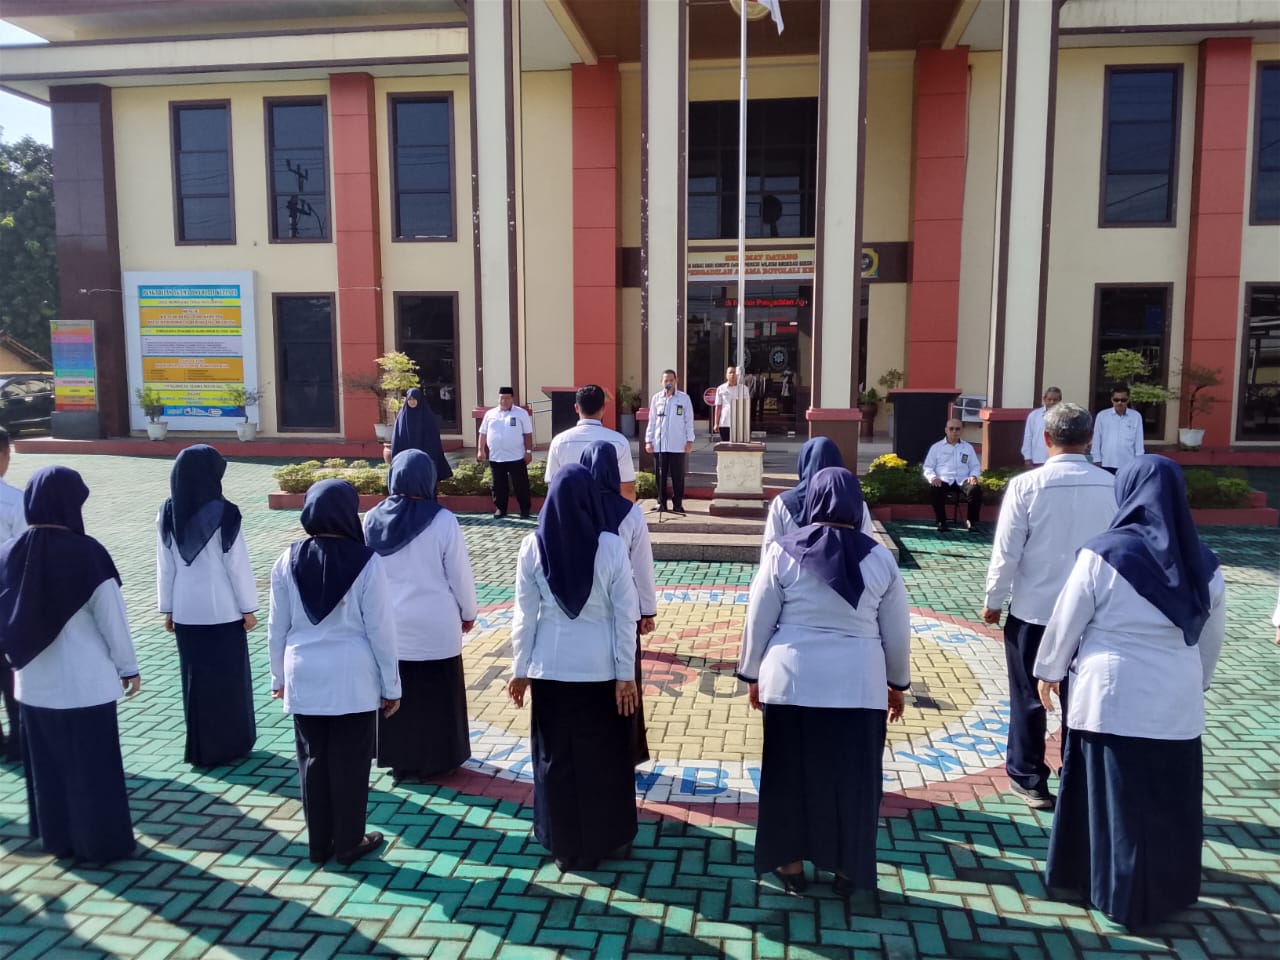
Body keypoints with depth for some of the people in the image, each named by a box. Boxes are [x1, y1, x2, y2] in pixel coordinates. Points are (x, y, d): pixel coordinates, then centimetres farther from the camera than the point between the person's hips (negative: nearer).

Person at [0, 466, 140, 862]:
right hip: (86, 680, -5)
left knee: (47, 763, 18)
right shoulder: (86, 553, -19)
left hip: (34, 681, 5)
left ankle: (57, 839, 31)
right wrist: (128, 667, -1)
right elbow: (112, 616, -13)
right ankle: (102, 843, 18)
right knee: (93, 764, 8)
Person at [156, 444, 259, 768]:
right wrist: (249, 608, -4)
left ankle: (199, 747, 20)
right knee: (229, 677, 9)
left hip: (186, 612, 4)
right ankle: (230, 745, 18)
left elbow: (164, 567, 5)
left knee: (195, 678, 13)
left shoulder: (167, 515, -1)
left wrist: (167, 609, 14)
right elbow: (238, 565, -12)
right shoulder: (223, 514, -15)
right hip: (224, 610, -4)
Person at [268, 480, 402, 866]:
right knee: (349, 761, 9)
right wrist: (391, 685, -1)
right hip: (353, 677, -3)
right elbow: (381, 628, -10)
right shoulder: (364, 561, -13)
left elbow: (277, 627, 4)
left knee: (312, 759, 14)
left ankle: (319, 843, 26)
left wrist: (279, 676, 18)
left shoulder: (288, 561, -3)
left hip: (304, 675, 3)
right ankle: (348, 843, 20)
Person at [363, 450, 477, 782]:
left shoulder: (372, 519, -5)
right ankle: (435, 760, 21)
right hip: (434, 624, -3)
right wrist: (468, 612, 6)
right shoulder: (442, 521, -16)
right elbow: (460, 573, -10)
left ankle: (399, 759, 26)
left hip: (388, 623, 3)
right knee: (435, 694, 10)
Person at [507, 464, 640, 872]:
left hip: (550, 667, 1)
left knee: (556, 756, 14)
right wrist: (626, 674, -2)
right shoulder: (611, 546, -12)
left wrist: (519, 669, 6)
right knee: (605, 755, 15)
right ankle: (610, 839, 29)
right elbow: (625, 615, -9)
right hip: (601, 667, -1)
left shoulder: (533, 547, -9)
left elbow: (525, 614, -4)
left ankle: (566, 846, 25)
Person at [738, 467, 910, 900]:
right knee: (852, 777, 14)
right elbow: (897, 631, 5)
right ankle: (847, 871, 25)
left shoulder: (783, 552, -6)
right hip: (858, 684, 1)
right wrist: (898, 683, 18)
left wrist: (752, 674, 11)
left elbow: (758, 621, -2)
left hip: (792, 680, -1)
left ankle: (791, 866, 25)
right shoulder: (879, 558, -2)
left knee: (790, 773, 13)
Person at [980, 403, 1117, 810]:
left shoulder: (1027, 485, -14)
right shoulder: (1111, 486, -5)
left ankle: (1028, 778, 22)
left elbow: (1006, 552, -12)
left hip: (1033, 609, -3)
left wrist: (993, 601, 2)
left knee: (1029, 697, 12)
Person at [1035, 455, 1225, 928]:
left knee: (1113, 798, 10)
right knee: (1170, 801, 16)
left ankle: (1121, 894, 23)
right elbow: (1212, 638, 11)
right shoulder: (1202, 562, 0)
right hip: (1178, 701, 4)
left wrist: (1049, 671, 9)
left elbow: (1066, 622, -7)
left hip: (1113, 696, -4)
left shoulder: (1104, 553, -14)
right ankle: (1169, 891, 30)